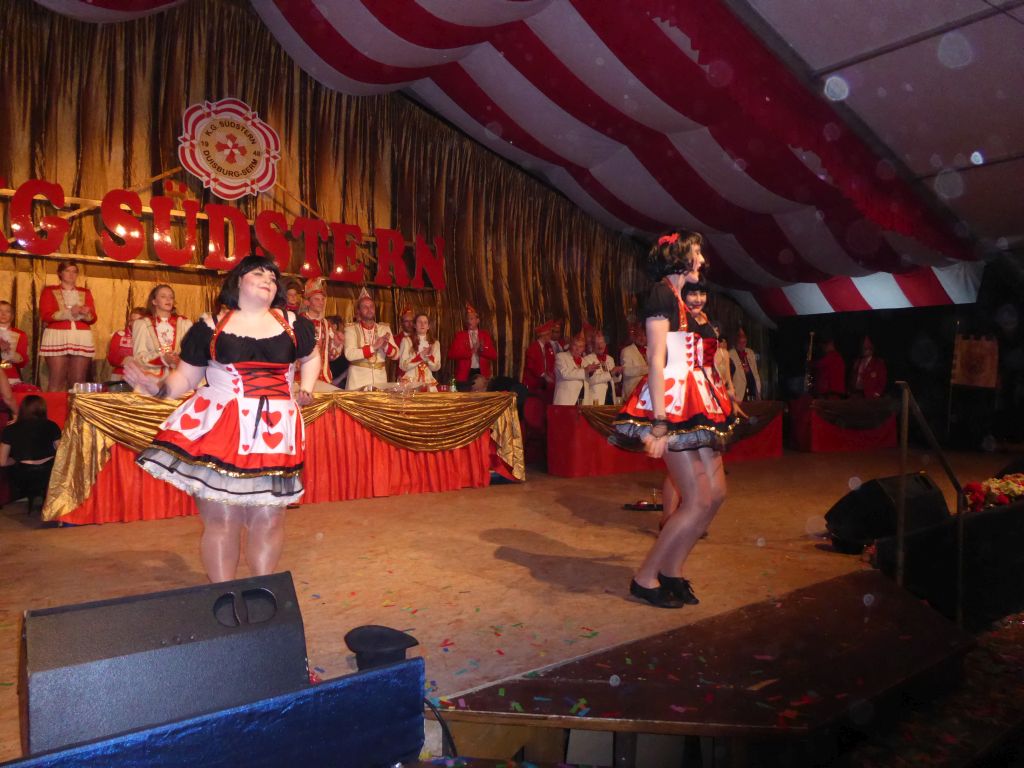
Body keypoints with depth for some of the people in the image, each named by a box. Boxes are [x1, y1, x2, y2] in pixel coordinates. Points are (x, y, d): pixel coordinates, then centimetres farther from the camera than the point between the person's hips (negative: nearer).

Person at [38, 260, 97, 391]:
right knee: (57, 381, -8)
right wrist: (68, 313, -13)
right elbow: (45, 316, -1)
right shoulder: (49, 291, 11)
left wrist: (85, 314, -11)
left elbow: (93, 318, 11)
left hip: (82, 338, 2)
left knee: (78, 382, -3)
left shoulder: (85, 292, 19)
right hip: (57, 337, -2)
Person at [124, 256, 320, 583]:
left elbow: (311, 356, 29)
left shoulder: (293, 324, 10)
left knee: (268, 519, 4)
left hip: (274, 433, 2)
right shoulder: (209, 327, 6)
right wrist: (156, 386, -11)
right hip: (218, 429, -1)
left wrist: (306, 389, 14)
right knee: (220, 519, 0)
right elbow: (185, 377, 8)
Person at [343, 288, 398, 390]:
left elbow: (395, 355, 3)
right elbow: (349, 354, -16)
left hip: (380, 377, 3)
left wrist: (386, 346, -17)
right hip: (358, 378, -3)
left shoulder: (384, 328, 9)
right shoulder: (351, 328, -1)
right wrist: (373, 347, -20)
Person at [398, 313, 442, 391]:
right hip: (409, 382, -3)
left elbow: (436, 367, 5)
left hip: (428, 382, 3)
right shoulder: (407, 340, -1)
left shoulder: (435, 343, 9)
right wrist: (420, 356, -16)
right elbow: (403, 366, -8)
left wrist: (429, 356, -12)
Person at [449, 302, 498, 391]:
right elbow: (452, 354, -5)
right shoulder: (460, 335, 6)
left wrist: (482, 349, -15)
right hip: (464, 374, -1)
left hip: (482, 374, 1)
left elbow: (494, 355, 3)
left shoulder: (485, 335, 10)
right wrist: (470, 352, -15)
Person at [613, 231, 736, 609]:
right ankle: (645, 578, 8)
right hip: (673, 404, -9)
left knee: (716, 493, 9)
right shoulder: (663, 293, -9)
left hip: (695, 407, 9)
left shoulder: (685, 300, 19)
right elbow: (656, 359, -18)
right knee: (698, 501, -6)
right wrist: (659, 424, -24)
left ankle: (672, 571, 21)